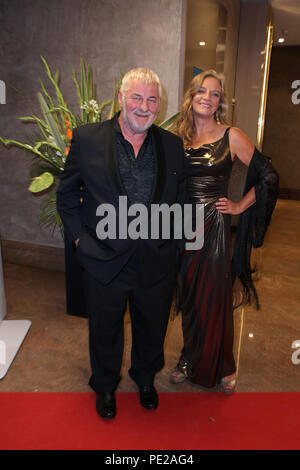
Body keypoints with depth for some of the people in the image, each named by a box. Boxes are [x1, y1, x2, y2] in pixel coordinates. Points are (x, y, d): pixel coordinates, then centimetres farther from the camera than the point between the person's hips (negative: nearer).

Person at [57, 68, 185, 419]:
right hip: (105, 260, -1)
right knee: (105, 332, 20)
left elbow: (180, 198, 8)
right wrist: (79, 238, -5)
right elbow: (67, 194, 1)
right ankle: (105, 386, 49)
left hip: (156, 262, 2)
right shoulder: (86, 138, -6)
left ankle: (145, 380, 53)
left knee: (152, 330, 22)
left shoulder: (172, 144, 1)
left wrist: (172, 242, 1)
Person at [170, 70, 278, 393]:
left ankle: (220, 368, 29)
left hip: (214, 229, -3)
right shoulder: (178, 138, 6)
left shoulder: (231, 137, -4)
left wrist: (240, 206, -3)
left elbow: (268, 176, -1)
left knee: (214, 298, 6)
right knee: (188, 298, 13)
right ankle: (191, 359, 34)